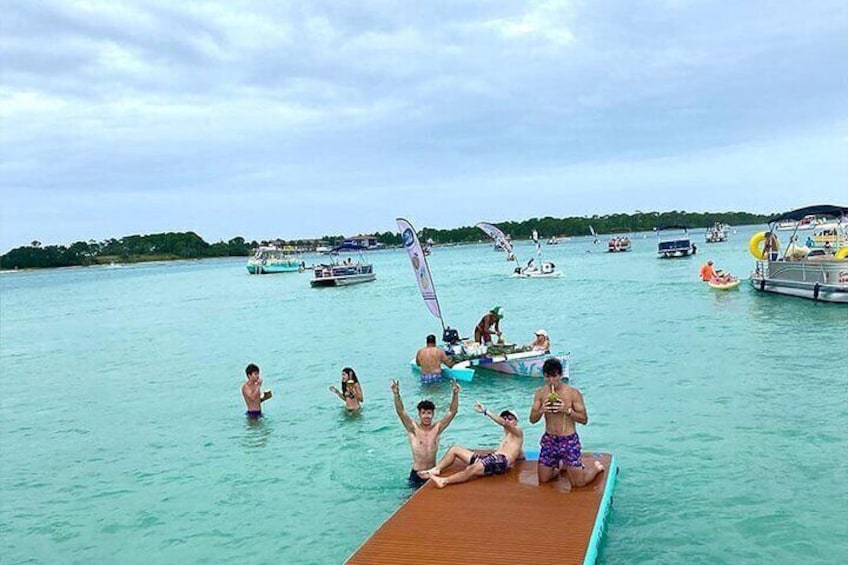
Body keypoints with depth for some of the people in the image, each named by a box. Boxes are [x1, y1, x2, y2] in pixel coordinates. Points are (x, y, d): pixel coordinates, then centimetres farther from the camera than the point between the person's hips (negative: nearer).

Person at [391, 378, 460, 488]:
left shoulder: (437, 429, 1)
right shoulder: (413, 429, -5)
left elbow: (452, 412, -5)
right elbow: (400, 411, -17)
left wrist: (455, 394, -17)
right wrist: (396, 394, -31)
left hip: (433, 473, 2)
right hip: (416, 475, -2)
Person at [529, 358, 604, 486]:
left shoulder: (573, 393, -10)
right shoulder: (540, 393, -1)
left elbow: (584, 419, -8)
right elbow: (532, 419, 1)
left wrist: (567, 410, -23)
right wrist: (541, 410, -20)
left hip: (569, 440, -3)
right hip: (549, 440, 4)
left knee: (578, 483, -1)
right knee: (543, 480, 10)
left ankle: (596, 467, 29)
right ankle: (560, 465, 39)